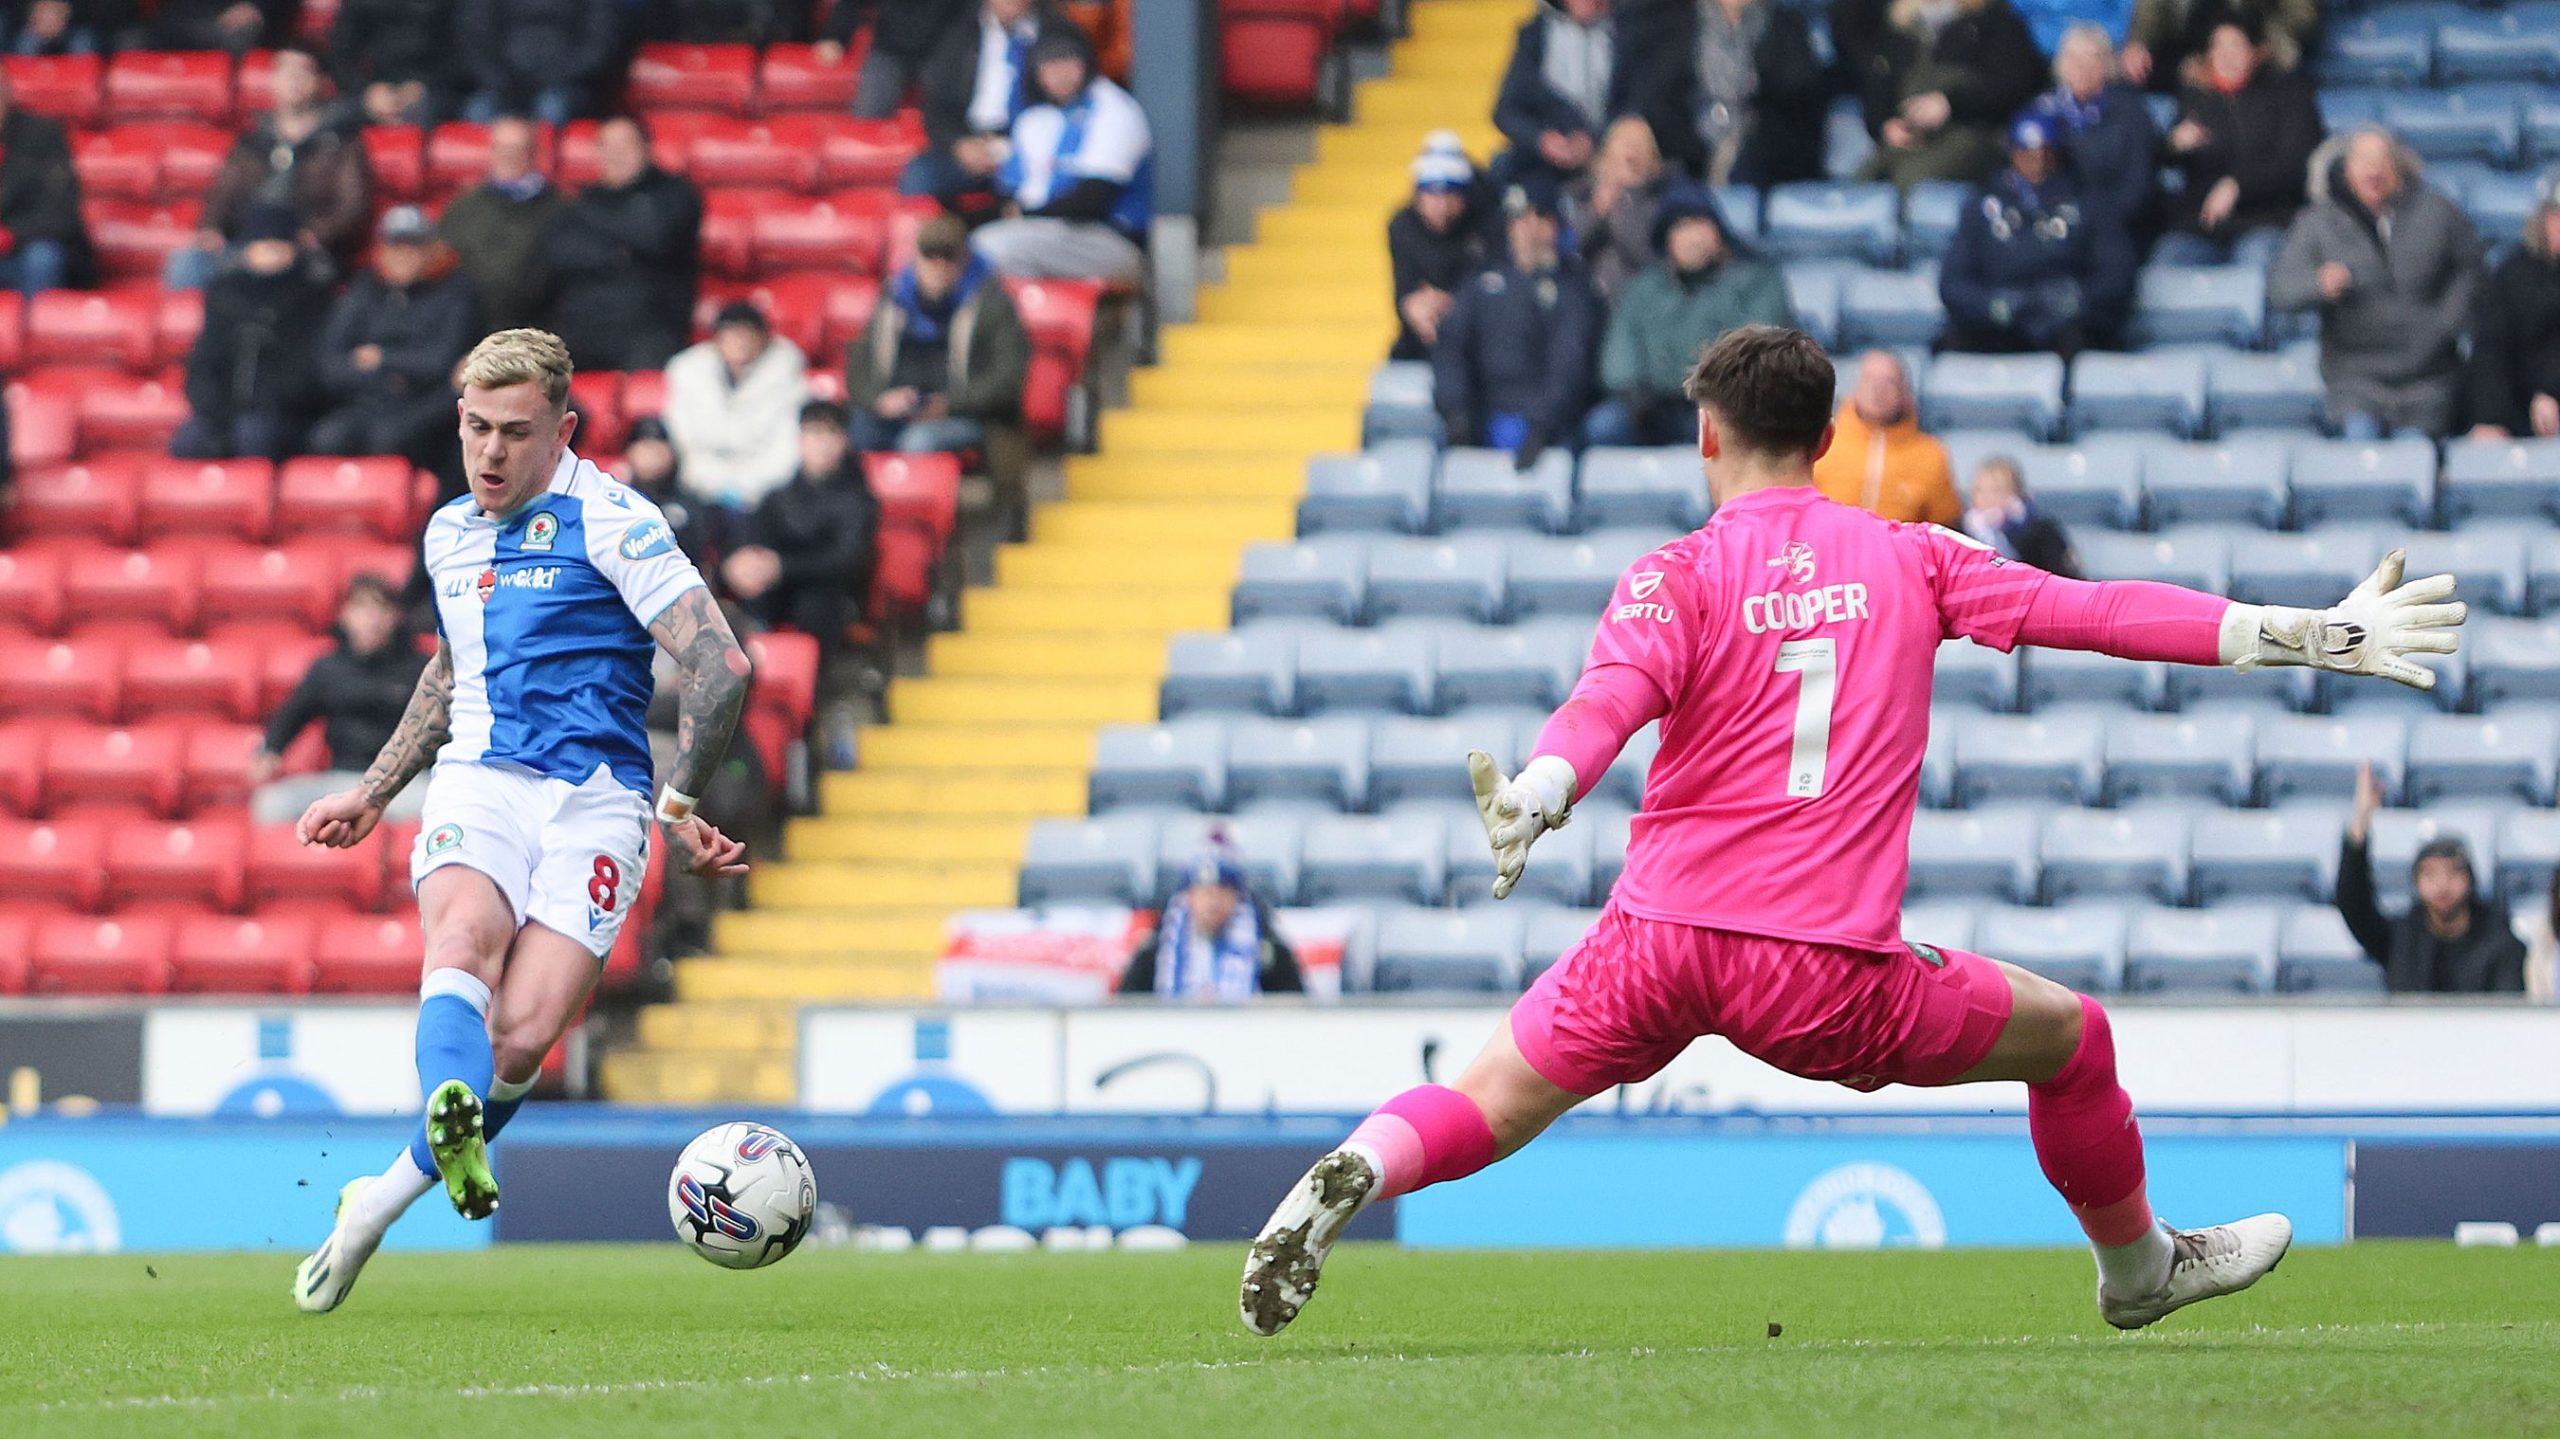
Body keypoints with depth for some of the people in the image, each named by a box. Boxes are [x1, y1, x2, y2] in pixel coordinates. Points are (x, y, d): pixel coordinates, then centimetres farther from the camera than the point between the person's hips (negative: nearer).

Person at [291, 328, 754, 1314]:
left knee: (525, 1031, -19)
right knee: (462, 942, -31)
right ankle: (453, 1128, -58)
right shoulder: (448, 533, 16)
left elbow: (721, 665, -8)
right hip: (476, 785, 4)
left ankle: (380, 1203, -3)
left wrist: (677, 806, -12)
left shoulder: (611, 521, -4)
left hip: (594, 800, -4)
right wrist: (372, 794, 35)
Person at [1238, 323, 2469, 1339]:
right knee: (2067, 1038, 22)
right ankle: (2139, 1266, 39)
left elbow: (1611, 699, -18)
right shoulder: (1909, 560, 7)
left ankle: (1354, 1175, -22)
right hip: (1827, 972, 0)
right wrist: (2316, 638, 8)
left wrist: (1533, 799, -35)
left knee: (1486, 1110, 9)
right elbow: (2099, 612, 5)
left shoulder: (1678, 576, 2)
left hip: (1660, 937, 0)